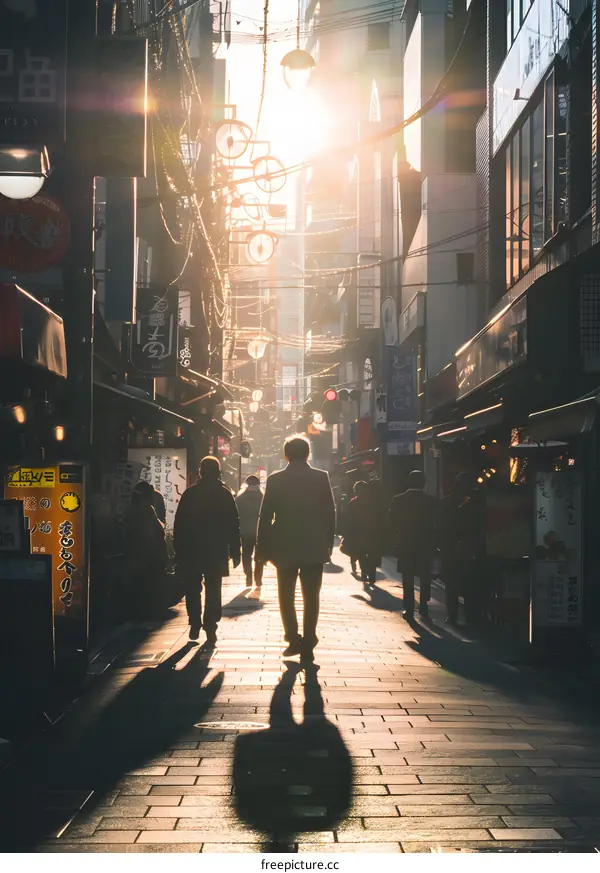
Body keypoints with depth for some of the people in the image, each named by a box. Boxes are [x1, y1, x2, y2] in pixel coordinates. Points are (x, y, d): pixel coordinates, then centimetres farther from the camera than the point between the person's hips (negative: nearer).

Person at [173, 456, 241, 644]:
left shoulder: (189, 494, -2)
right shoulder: (225, 494, -2)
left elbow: (178, 525, 0)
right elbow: (234, 526, -1)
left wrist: (179, 551, 3)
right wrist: (235, 551, 3)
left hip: (191, 551, 0)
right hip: (217, 551, 0)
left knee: (192, 590, 12)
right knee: (213, 591, 4)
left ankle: (195, 625, 12)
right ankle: (210, 628, 0)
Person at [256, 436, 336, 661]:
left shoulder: (275, 480, -4)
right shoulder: (321, 478, -2)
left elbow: (265, 517, -3)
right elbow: (330, 514, 0)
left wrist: (263, 549, 4)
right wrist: (328, 544, 9)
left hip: (285, 548, 0)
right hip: (315, 547, 0)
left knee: (286, 595, 13)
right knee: (311, 597, 7)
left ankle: (294, 638, 2)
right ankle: (307, 644, 5)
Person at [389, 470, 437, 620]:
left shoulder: (398, 500, -6)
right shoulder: (431, 501, -6)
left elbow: (392, 523, -2)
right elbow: (435, 524, -4)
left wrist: (396, 540, 9)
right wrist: (433, 543, 7)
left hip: (405, 544, 0)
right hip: (426, 544, 0)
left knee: (408, 578, 5)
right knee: (425, 577, 13)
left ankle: (409, 609, 1)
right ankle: (423, 607, 12)